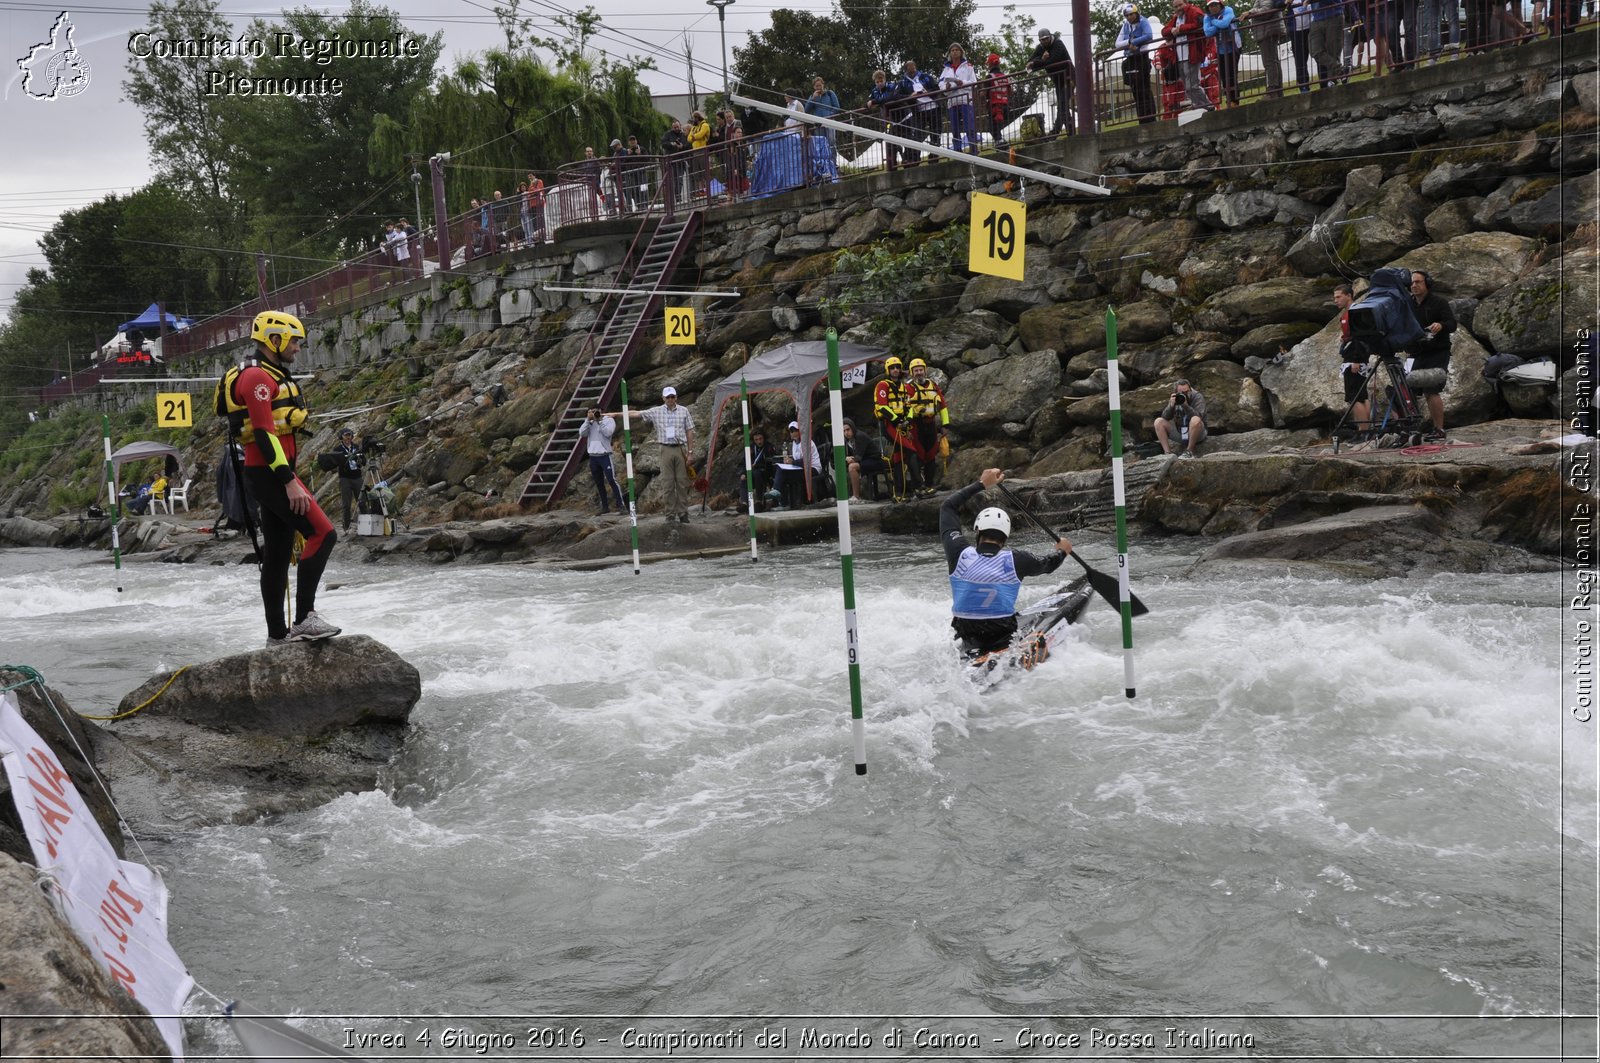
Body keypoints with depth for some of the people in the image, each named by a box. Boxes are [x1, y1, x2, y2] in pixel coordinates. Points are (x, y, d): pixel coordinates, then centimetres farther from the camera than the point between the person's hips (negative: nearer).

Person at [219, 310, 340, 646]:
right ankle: (304, 617, -19)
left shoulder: (273, 377, 21)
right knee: (322, 534, -16)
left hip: (273, 474, 11)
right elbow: (264, 434, -21)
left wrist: (288, 478, 25)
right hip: (269, 474, -11)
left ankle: (278, 633, 14)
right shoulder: (258, 377, -13)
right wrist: (290, 482, -26)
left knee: (278, 553, 10)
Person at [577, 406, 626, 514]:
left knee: (611, 480, -11)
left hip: (604, 455, -5)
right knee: (599, 483, 8)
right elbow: (582, 433, -2)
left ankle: (620, 505, -10)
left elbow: (608, 433, -16)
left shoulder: (609, 420, 0)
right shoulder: (589, 423, 12)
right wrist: (588, 419, -7)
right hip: (593, 457, 5)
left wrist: (599, 420, -13)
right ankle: (605, 507, 14)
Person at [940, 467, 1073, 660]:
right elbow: (1046, 565, 13)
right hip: (1003, 636, -1)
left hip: (967, 643, 1)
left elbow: (948, 507, 7)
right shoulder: (1015, 560, -11)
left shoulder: (959, 554, -9)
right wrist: (1062, 551, 35)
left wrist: (981, 484, 16)